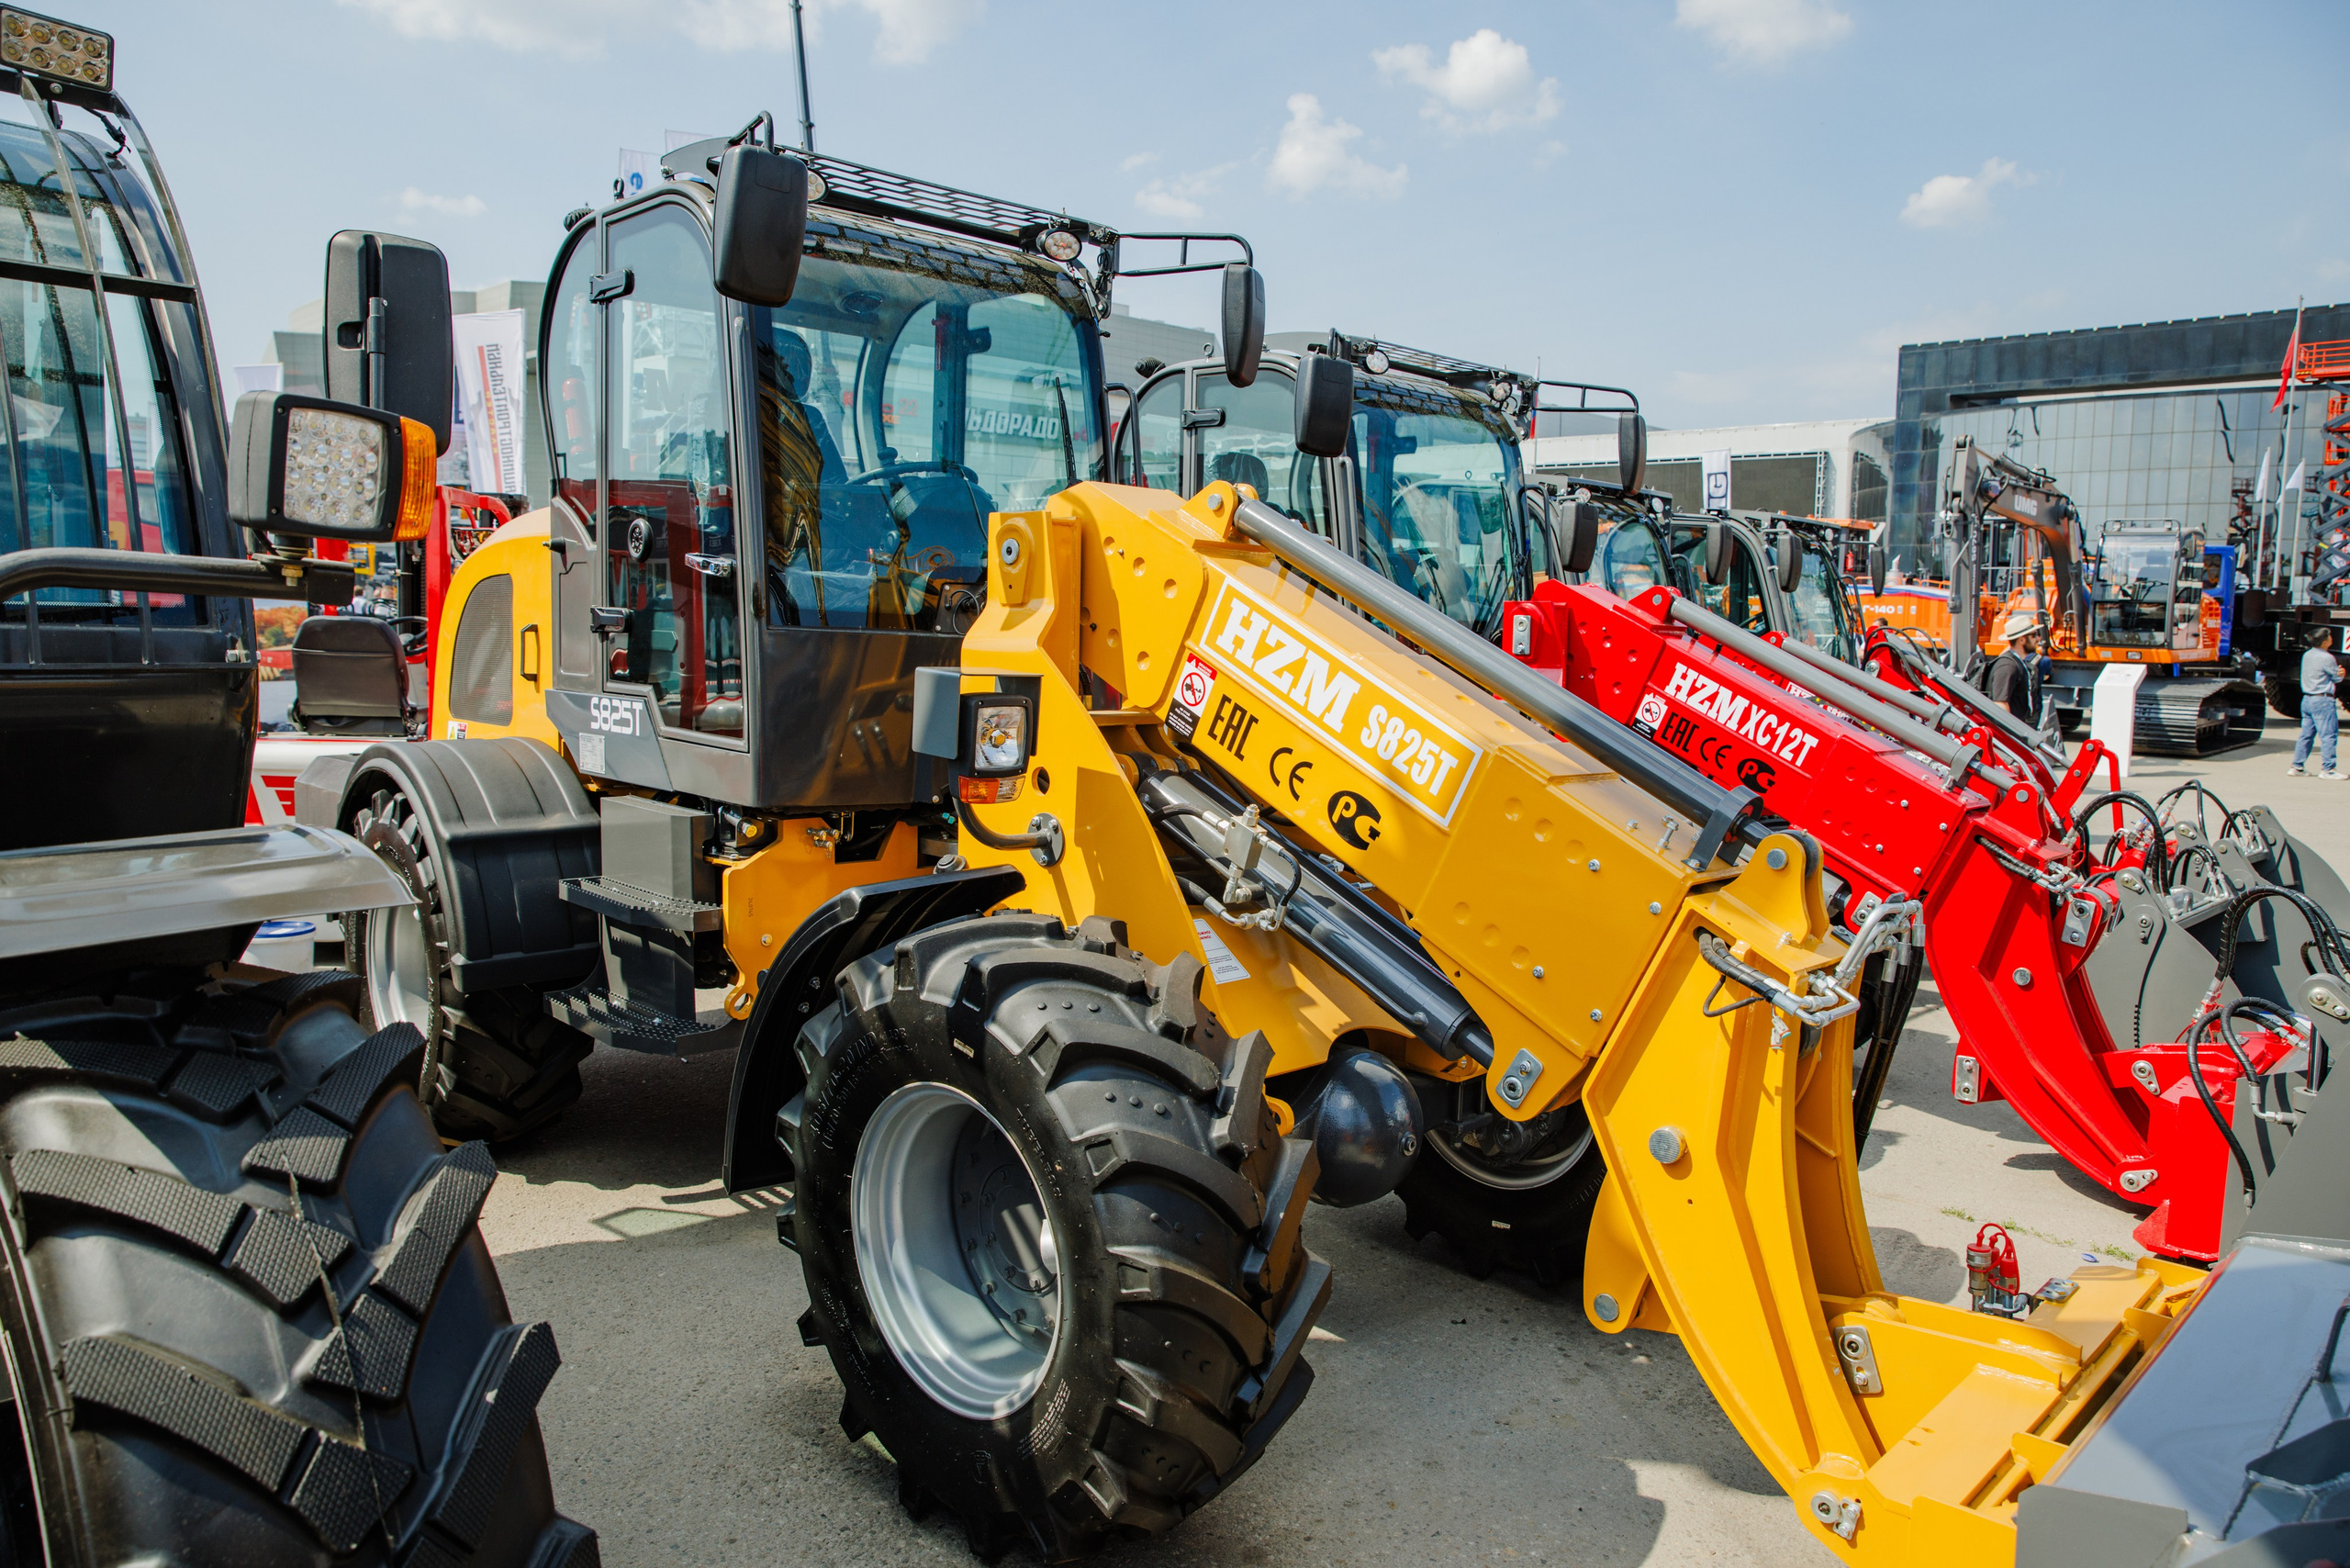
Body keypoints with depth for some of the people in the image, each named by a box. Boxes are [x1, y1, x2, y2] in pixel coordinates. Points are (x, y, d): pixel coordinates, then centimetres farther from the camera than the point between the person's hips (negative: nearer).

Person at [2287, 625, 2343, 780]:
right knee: (2328, 735, -4)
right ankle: (2328, 769, -5)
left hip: (2307, 699, 8)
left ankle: (2297, 766, 12)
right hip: (2322, 700, -8)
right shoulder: (2327, 658, -15)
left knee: (2306, 734, 11)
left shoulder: (2307, 655, 10)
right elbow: (2338, 678, -4)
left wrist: (2337, 672, 1)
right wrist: (2339, 672, 17)